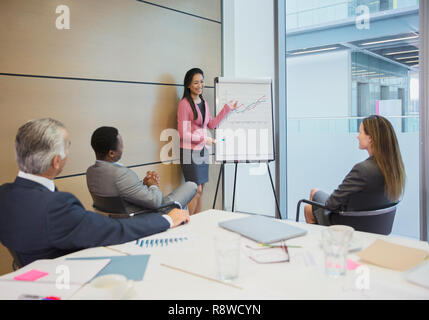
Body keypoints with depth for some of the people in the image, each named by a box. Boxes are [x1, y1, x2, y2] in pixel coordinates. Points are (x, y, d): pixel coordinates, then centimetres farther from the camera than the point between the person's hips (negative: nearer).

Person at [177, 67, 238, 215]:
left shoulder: (204, 103, 12)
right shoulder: (184, 103, -12)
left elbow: (211, 124, 17)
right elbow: (183, 134, -15)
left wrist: (227, 108, 14)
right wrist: (204, 139, -13)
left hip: (203, 151, 7)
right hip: (190, 151, -7)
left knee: (200, 189, 10)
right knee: (196, 190, -5)